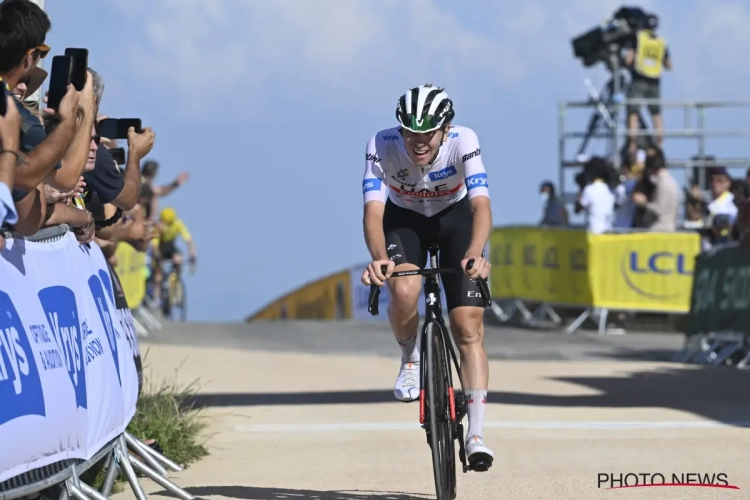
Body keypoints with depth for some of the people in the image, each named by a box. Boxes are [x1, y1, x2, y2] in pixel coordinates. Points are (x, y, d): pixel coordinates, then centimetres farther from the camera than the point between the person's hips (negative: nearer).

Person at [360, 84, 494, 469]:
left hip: (455, 218, 0)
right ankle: (411, 357, 1)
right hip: (404, 220, 0)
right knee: (404, 292, -32)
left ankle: (476, 434, -6)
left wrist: (475, 254, -61)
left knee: (469, 326, -11)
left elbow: (481, 204, -43)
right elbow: (374, 210, -38)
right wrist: (379, 259, -57)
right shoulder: (381, 147, -31)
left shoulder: (463, 141, -33)